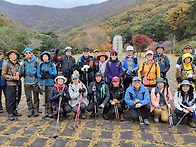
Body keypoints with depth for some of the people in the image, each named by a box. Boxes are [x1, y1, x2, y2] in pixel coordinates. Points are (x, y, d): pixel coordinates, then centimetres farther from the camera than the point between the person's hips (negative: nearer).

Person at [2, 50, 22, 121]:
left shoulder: (18, 63, 10)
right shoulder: (6, 64, -1)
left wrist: (18, 74, -4)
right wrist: (13, 77, -13)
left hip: (18, 84, 5)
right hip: (10, 84, -4)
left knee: (17, 98, 11)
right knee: (10, 99, -2)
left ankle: (15, 111, 26)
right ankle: (10, 114, 8)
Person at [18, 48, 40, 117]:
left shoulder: (36, 61, 0)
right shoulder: (23, 62, 6)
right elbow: (21, 73, 2)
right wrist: (21, 66, -14)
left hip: (35, 81, -2)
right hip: (27, 82, 2)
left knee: (36, 96, 2)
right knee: (28, 97, 8)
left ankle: (36, 110, 13)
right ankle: (30, 110, 20)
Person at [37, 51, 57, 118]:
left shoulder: (52, 64, 2)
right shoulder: (40, 65, 10)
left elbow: (55, 73, -4)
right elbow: (38, 74, 8)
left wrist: (49, 72, -19)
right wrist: (41, 75, -13)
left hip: (50, 83, -3)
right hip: (43, 83, 3)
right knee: (45, 98, 8)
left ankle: (51, 112, 3)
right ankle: (46, 111, 17)